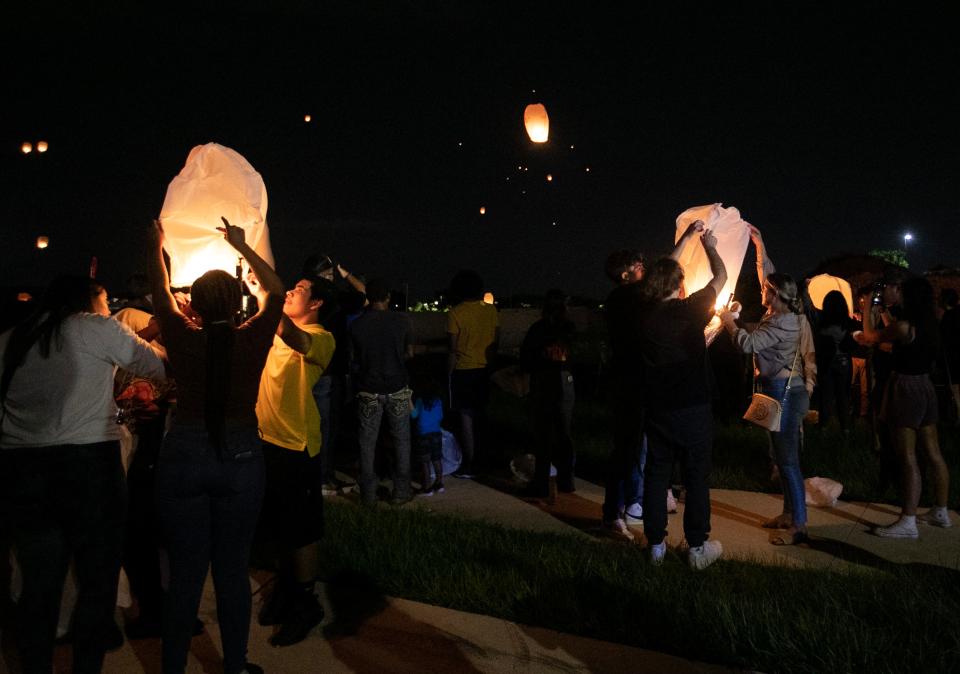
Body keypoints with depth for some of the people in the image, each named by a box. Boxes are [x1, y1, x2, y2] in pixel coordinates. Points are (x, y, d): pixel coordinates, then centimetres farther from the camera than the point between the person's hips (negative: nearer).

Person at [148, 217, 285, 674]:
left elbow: (160, 293, 14)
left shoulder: (183, 339, -6)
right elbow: (276, 291, 11)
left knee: (185, 572, 9)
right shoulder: (252, 339, -7)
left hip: (183, 456, 1)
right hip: (240, 457, 0)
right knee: (233, 570, 10)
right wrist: (240, 246, 20)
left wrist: (155, 246, 30)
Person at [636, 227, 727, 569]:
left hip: (656, 408, 4)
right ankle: (698, 547, 14)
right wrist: (708, 245, 19)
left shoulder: (644, 313, -4)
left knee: (656, 474, 11)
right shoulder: (689, 310, -14)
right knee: (697, 477, 7)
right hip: (692, 408, -4)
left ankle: (656, 545, 19)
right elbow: (720, 277, 2)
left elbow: (663, 269, 14)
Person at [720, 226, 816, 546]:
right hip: (781, 391, 10)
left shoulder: (782, 323, -19)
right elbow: (769, 274, 20)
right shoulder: (784, 314, 8)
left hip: (784, 393, -10)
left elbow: (747, 343, -25)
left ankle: (798, 526, -1)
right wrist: (759, 244, 22)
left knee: (787, 460, -6)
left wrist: (729, 321, -7)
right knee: (783, 457, 15)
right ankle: (789, 513, 25)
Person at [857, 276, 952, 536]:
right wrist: (884, 308, 26)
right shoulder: (929, 324, 6)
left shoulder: (905, 326, -19)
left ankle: (908, 522, -4)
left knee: (908, 458, -7)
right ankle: (940, 512, 26)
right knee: (933, 453, 15)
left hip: (905, 388, -9)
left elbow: (870, 336, -5)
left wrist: (867, 309, 9)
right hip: (925, 386, 9)